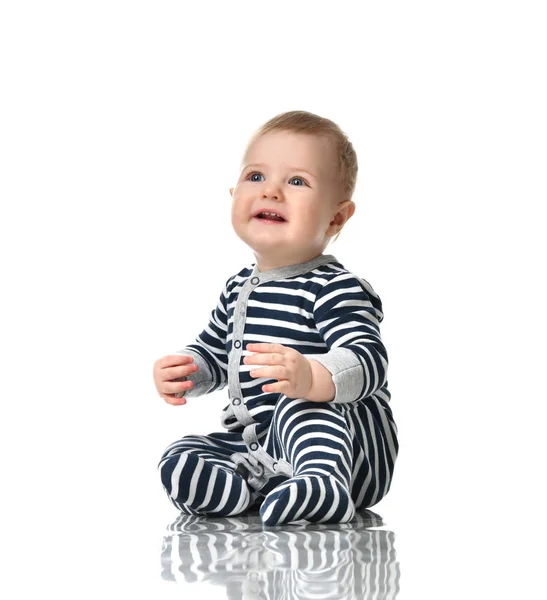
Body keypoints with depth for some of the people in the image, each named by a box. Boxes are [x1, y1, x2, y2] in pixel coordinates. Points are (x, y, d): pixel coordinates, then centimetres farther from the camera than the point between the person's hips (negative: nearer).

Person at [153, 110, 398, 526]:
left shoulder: (336, 290, -13)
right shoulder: (239, 288, 14)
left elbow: (369, 360, -29)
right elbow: (215, 352, 30)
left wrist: (310, 376, -50)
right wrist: (184, 372, 6)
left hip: (346, 449, -8)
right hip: (258, 451, 8)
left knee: (298, 404, -36)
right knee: (179, 462, -12)